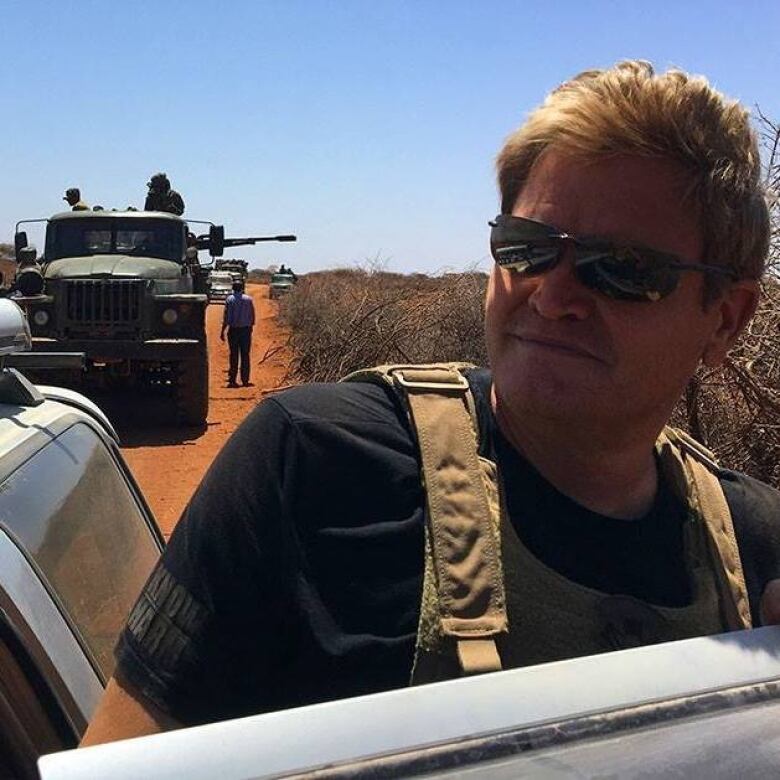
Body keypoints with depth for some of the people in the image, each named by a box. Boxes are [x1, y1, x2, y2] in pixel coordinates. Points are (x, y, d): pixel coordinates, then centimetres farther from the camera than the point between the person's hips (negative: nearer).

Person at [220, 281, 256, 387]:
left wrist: (222, 331, -1)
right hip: (246, 330, 1)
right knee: (245, 355, 5)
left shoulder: (229, 299, -3)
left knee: (234, 355, 4)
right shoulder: (248, 299, 1)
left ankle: (232, 379, 4)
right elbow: (252, 316, 4)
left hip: (233, 330, -1)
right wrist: (251, 326, 19)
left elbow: (226, 316, -5)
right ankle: (245, 379, 5)